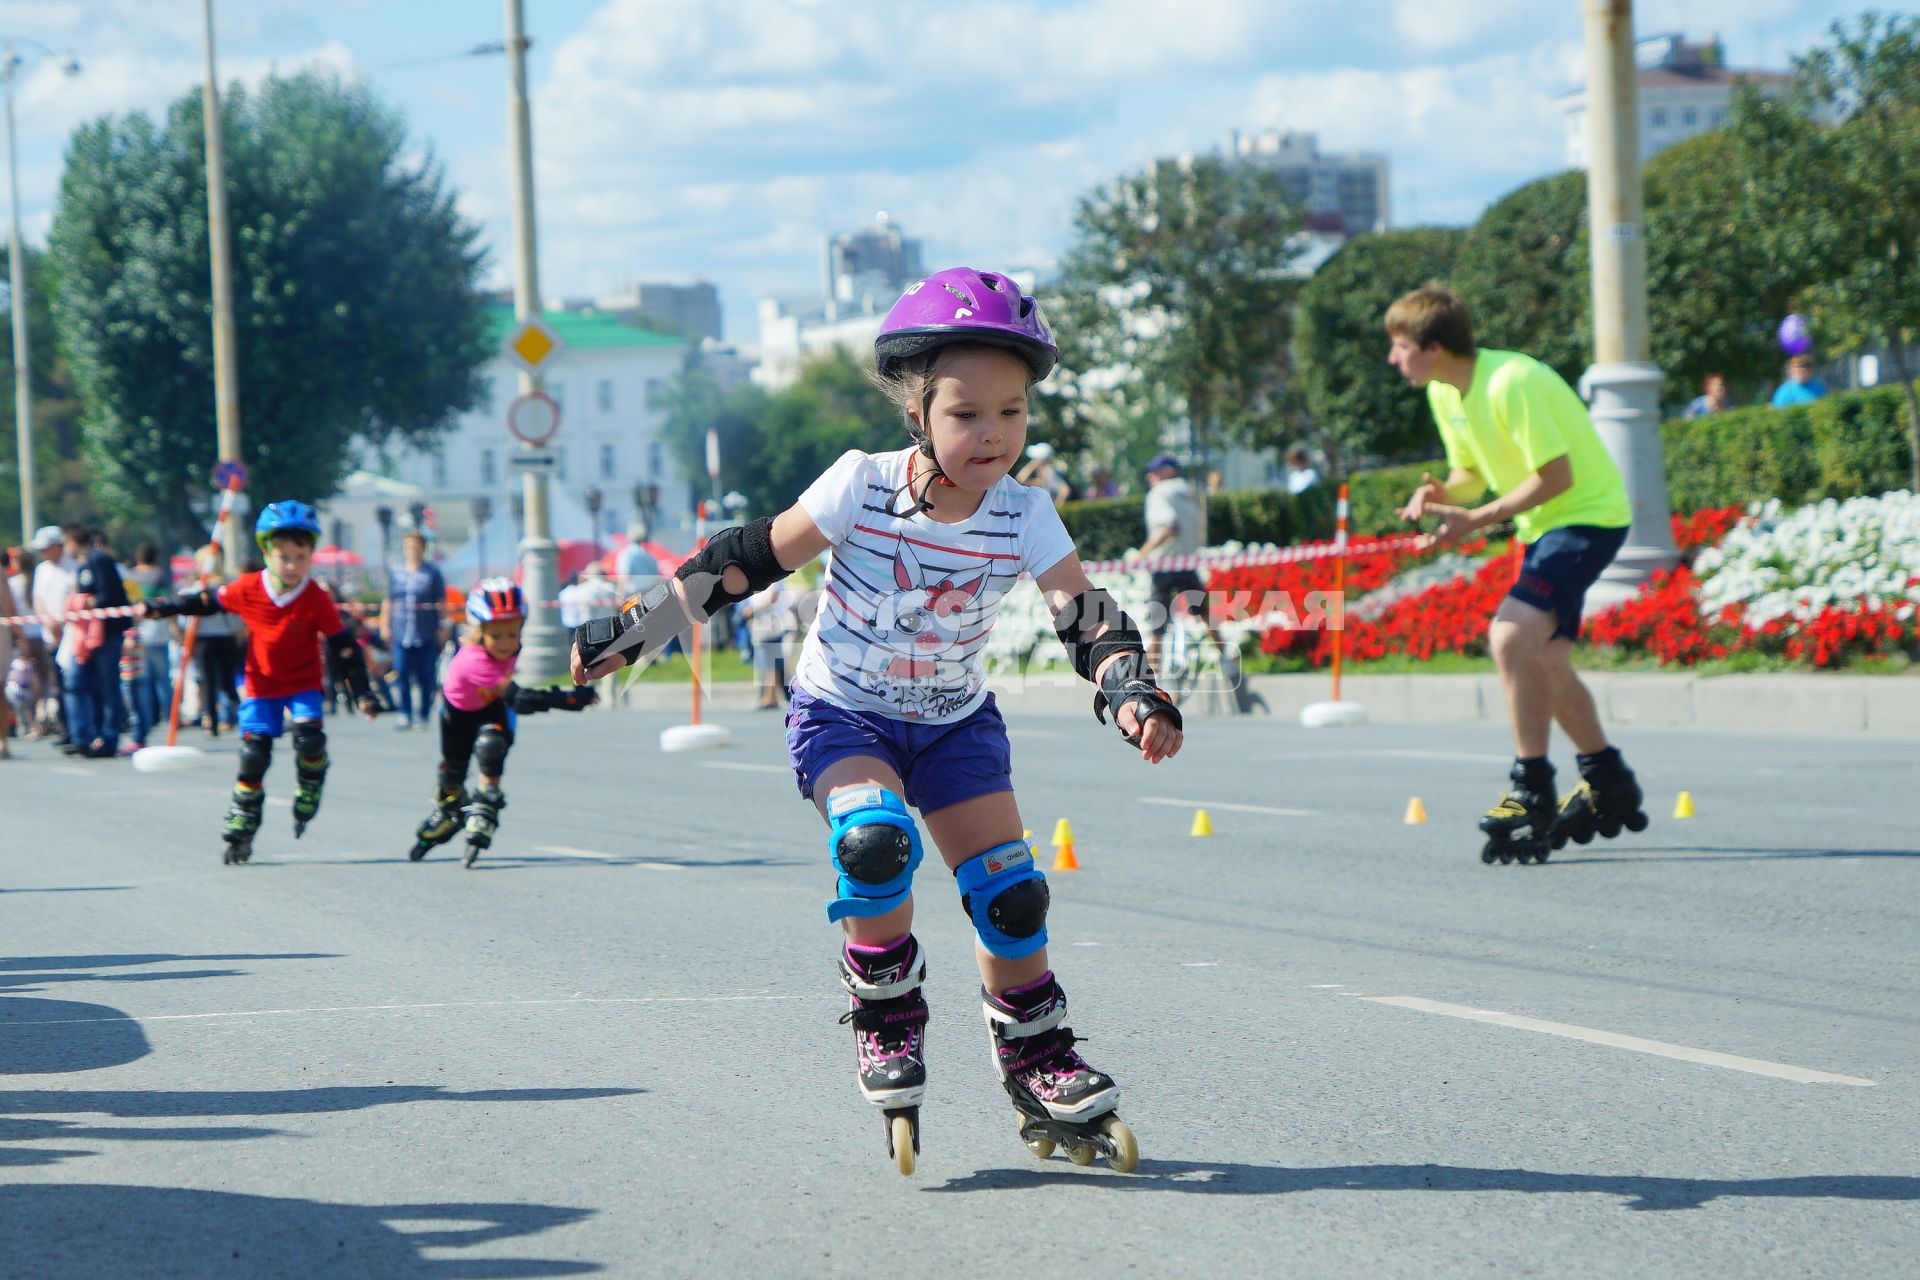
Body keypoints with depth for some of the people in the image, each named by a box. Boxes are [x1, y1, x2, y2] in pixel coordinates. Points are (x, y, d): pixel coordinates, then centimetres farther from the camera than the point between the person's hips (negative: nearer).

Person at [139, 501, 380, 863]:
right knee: (253, 753, -3)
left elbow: (343, 646, -11)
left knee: (308, 735, -25)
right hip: (261, 686, 1)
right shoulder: (247, 590, -12)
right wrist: (156, 609, 5)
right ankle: (241, 827, 12)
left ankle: (308, 793, 4)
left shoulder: (316, 600, -15)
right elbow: (205, 601, 3)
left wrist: (362, 692, -14)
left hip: (304, 684, -1)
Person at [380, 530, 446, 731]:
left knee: (426, 678, -1)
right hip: (401, 635, 2)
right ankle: (405, 716, 1)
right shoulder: (395, 573, 12)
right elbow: (388, 602, 17)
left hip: (426, 637, -2)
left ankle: (424, 716, 9)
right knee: (401, 676, -5)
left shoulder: (432, 573, 5)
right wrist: (384, 626, 11)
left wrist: (442, 627, 0)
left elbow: (441, 603, 6)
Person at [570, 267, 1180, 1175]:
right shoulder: (862, 487, -22)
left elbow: (1087, 616, -18)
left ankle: (1038, 1065, 16)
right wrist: (634, 630, -10)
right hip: (843, 714, -3)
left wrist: (1132, 695, -38)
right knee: (874, 840, -31)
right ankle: (885, 1023, -9)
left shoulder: (1022, 518, -16)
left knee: (1009, 891, -7)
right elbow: (750, 561, -12)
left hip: (956, 721, 3)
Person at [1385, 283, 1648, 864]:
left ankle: (1532, 796, -18)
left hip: (1589, 516, -10)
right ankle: (1610, 788, 33)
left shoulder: (1511, 384, -26)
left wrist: (1477, 521, -25)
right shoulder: (1443, 393, 2)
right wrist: (1441, 495, -9)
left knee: (1510, 638, -24)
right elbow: (1471, 470, 13)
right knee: (1545, 664, 16)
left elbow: (1556, 476, -24)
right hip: (1544, 527, 10)